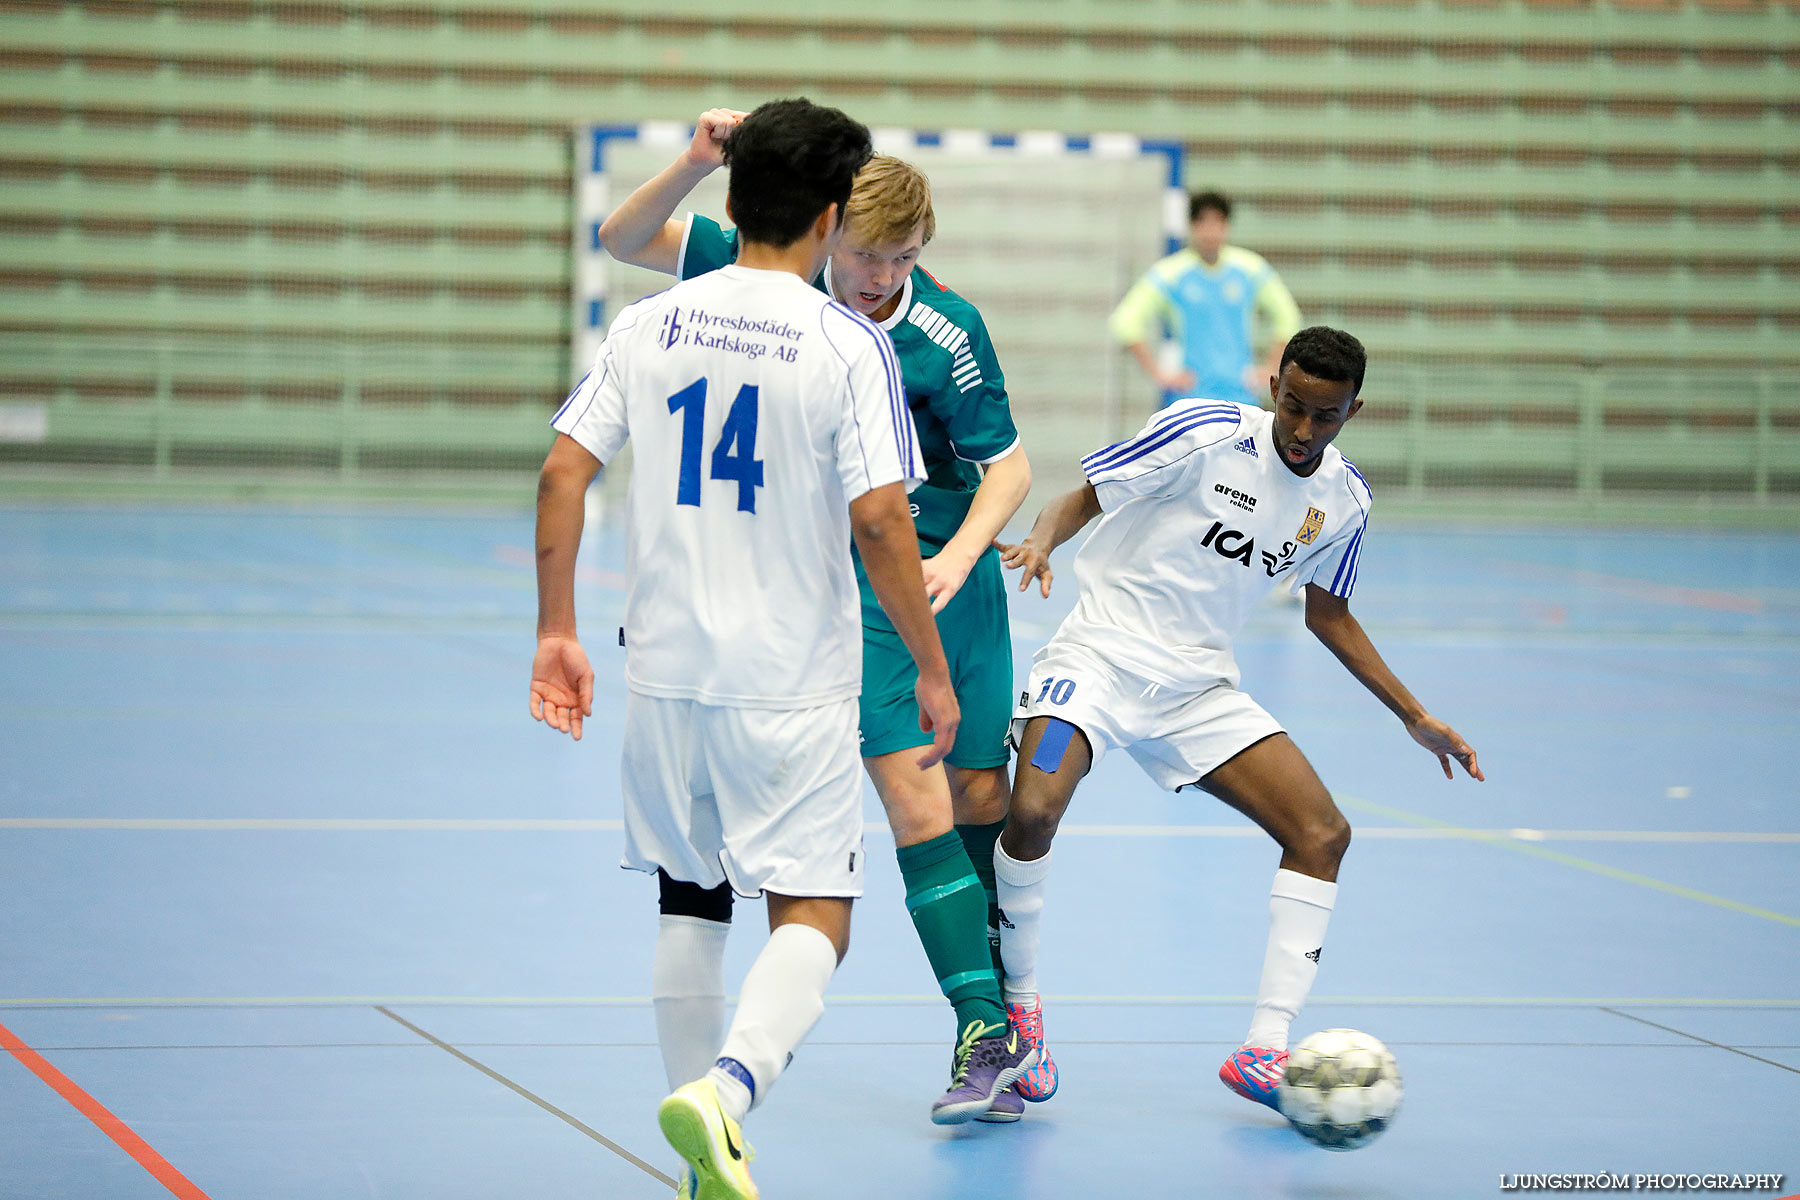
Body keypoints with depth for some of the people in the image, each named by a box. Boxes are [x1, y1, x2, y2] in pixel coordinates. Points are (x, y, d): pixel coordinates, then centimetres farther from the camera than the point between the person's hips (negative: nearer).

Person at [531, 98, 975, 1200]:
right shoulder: (849, 346, -9)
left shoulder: (649, 325, 3)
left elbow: (563, 472, -1)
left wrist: (557, 632, 5)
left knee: (690, 905, 17)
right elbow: (878, 521, -14)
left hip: (665, 668, 4)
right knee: (812, 920, 1)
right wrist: (933, 670, -5)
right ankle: (725, 1089, -26)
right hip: (791, 685, -4)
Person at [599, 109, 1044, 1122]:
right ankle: (982, 1035, -15)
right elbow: (625, 239, -4)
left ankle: (1007, 997, 26)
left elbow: (1010, 467, -5)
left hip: (949, 569, 0)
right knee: (913, 790, -13)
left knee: (981, 793, 6)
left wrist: (959, 556, -22)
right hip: (843, 580, 0)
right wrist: (698, 164, -21)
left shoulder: (947, 333, -13)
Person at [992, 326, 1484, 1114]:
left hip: (1200, 685, 6)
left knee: (1322, 833, -7)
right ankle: (1016, 1003, -4)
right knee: (1033, 812, -29)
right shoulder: (1205, 433, -13)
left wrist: (1415, 717, 17)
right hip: (1101, 654, -5)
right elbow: (1084, 497, -7)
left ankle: (1264, 1052, -2)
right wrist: (1040, 542, -30)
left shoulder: (1344, 500, 4)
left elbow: (1327, 612, 19)